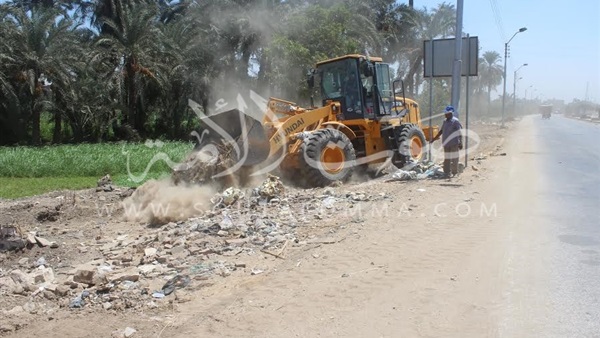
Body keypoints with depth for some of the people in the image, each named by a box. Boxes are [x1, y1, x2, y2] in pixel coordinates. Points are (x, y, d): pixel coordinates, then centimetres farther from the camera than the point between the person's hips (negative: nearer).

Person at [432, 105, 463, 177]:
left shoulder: (455, 121, -6)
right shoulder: (445, 121, 14)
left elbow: (459, 133, -9)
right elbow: (441, 131, 22)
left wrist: (460, 142, -15)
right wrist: (434, 139, 22)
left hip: (454, 144, -7)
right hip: (446, 143, 7)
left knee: (454, 158, -1)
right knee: (446, 159, 8)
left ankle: (455, 173, 7)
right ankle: (447, 173, 13)